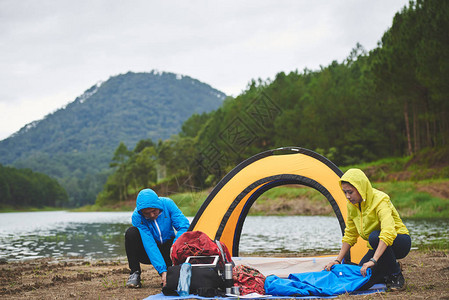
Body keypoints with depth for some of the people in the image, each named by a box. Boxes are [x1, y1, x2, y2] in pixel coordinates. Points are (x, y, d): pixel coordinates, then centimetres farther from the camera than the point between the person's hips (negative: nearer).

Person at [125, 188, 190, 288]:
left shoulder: (167, 204, -20)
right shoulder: (137, 217, -26)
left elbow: (184, 226, -22)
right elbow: (149, 245, -33)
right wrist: (162, 270, -40)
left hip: (167, 252, 2)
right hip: (147, 253, -2)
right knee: (131, 232, -30)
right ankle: (134, 274, -17)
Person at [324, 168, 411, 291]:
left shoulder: (380, 200, -27)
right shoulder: (352, 205, -5)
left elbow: (388, 231, -42)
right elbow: (350, 235, 5)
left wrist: (373, 260, -50)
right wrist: (338, 260, -4)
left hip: (399, 241, -5)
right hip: (377, 247, 6)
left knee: (374, 236, -39)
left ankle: (397, 276, -19)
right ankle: (388, 275, 11)